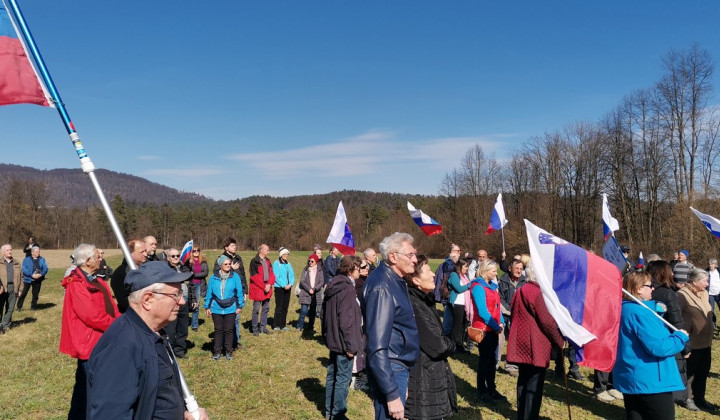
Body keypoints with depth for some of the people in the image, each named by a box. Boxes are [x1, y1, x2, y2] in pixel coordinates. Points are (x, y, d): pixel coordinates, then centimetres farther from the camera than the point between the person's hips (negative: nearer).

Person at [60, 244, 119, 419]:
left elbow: (111, 308, 12)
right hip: (89, 342, -9)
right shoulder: (76, 284, -17)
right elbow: (92, 316, -23)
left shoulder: (97, 281, 12)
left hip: (103, 341, 9)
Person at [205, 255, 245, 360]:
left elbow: (239, 292, -2)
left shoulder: (235, 276, -7)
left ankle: (228, 352, 21)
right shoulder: (213, 277, -4)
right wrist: (207, 307, 5)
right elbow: (209, 293, 3)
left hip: (230, 309, -1)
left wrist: (240, 306, -2)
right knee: (218, 330, 11)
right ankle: (217, 351, 22)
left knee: (228, 330, 9)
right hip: (216, 309, 1)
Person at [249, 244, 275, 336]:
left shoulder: (268, 261, 12)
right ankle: (255, 329, 9)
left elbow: (271, 274, 10)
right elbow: (255, 276, -16)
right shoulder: (254, 261, -11)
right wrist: (264, 287, -16)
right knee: (256, 309, 0)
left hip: (267, 288, 7)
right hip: (257, 289, -7)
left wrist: (269, 284, -8)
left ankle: (263, 327, 22)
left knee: (266, 308, 12)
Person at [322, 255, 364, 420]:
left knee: (332, 375, 18)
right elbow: (347, 321, -24)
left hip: (333, 339, 10)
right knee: (343, 378, 2)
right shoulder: (347, 289, -21)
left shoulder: (333, 285, 8)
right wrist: (351, 345, -17)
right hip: (342, 342, -10)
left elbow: (326, 314, 16)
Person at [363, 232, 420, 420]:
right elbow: (377, 346, -25)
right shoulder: (382, 287, -22)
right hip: (390, 370, -10)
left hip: (399, 367, 10)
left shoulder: (394, 280, 8)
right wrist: (392, 394, -25)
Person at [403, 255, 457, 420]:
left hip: (430, 377, 10)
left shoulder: (424, 301, 9)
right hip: (425, 384, -10)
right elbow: (437, 346, -23)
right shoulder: (414, 306, -23)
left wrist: (445, 344, -5)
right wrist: (450, 345, -4)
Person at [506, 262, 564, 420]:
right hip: (536, 346, -8)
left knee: (523, 382, 16)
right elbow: (547, 321, -15)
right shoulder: (537, 293, -15)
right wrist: (560, 341, -3)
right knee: (534, 386, -1)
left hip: (521, 344, 8)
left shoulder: (518, 292, 12)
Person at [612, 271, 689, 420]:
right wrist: (681, 337, -9)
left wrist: (658, 309, 8)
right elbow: (659, 347, -26)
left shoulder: (625, 309, 9)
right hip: (649, 381, -9)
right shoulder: (639, 312, -22)